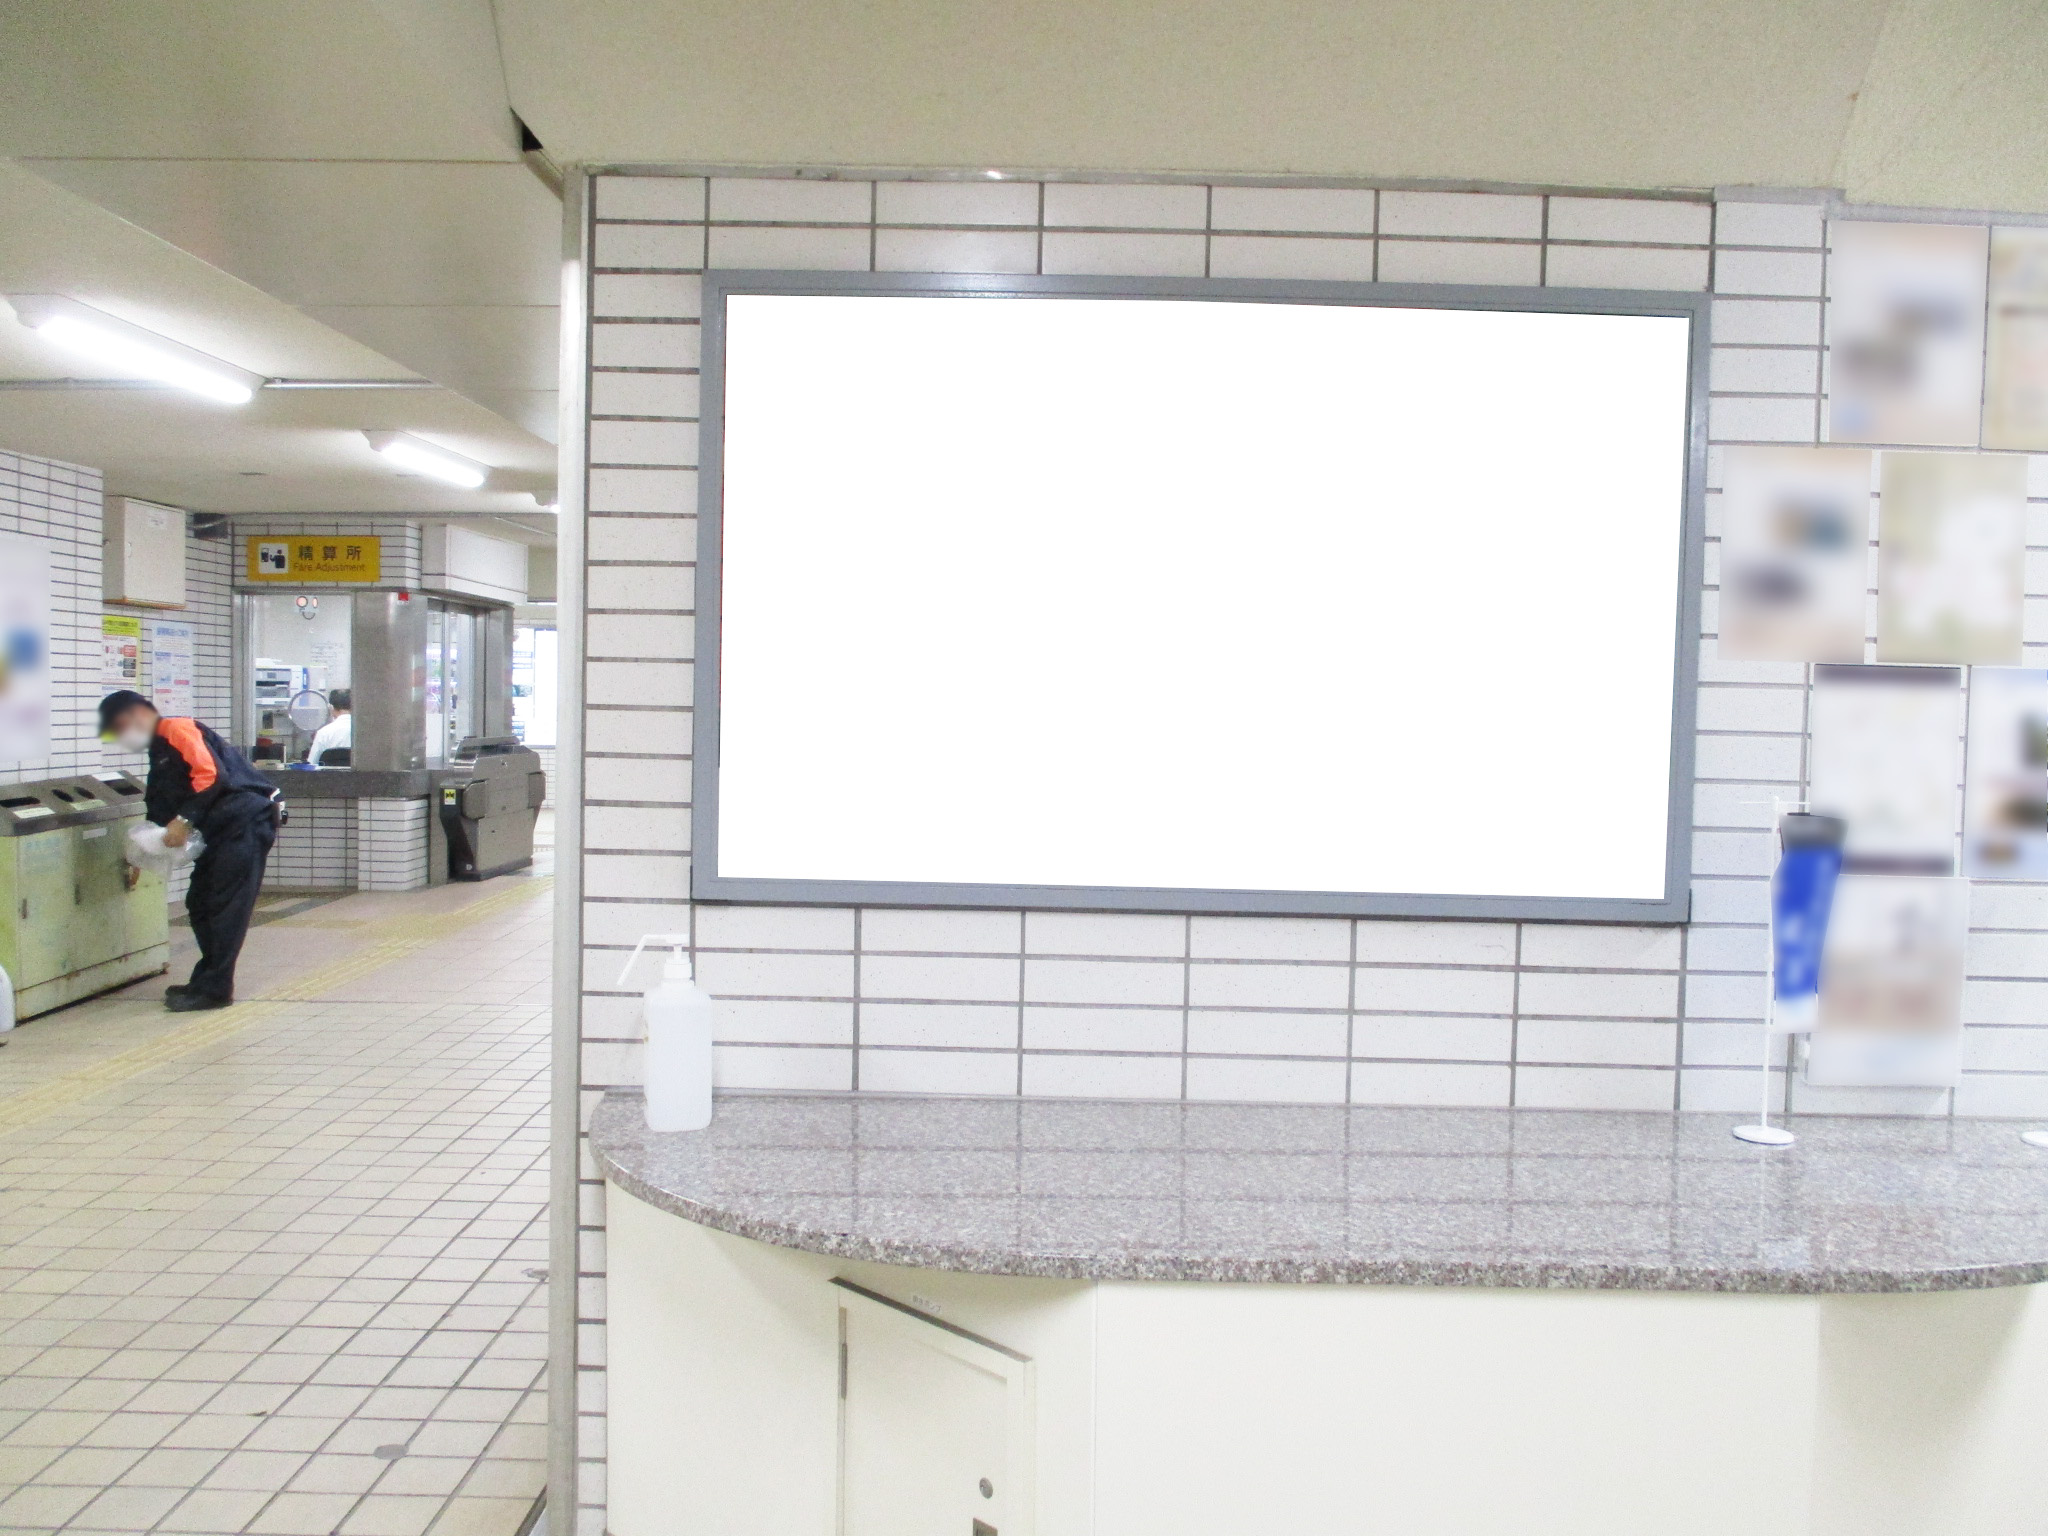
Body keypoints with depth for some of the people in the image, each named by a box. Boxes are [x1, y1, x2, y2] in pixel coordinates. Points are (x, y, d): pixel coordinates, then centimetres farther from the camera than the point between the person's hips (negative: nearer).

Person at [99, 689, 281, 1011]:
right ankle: (207, 981, 23)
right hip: (221, 827, 10)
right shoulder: (158, 752, 23)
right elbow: (161, 812, 23)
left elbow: (210, 773, -20)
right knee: (200, 903, 13)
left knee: (226, 906, -7)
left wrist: (185, 820, -19)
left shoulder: (177, 730, -7)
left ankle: (214, 988, -2)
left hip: (246, 818, -10)